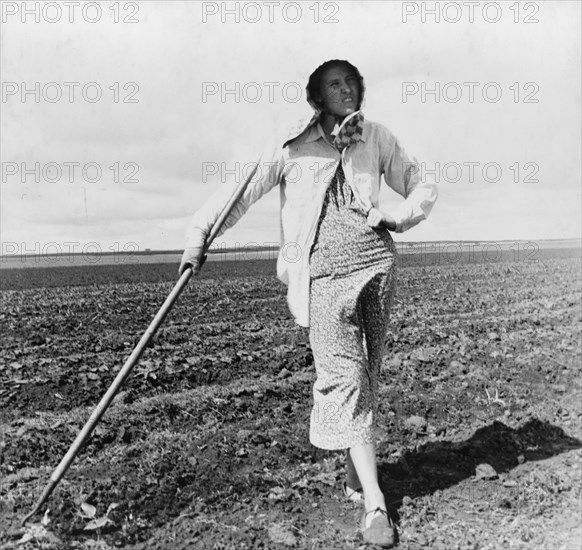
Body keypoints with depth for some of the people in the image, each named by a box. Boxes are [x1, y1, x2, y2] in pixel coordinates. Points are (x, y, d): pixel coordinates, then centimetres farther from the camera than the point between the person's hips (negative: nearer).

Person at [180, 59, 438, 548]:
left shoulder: (376, 138, 15)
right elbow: (243, 188, 5)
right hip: (323, 269, -3)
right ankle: (375, 503, -7)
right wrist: (200, 234, -5)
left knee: (366, 374, 6)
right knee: (344, 376, -10)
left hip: (376, 259, 3)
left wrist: (396, 217, 1)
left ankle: (356, 474, 24)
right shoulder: (293, 146, 7)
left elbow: (424, 187, 21)